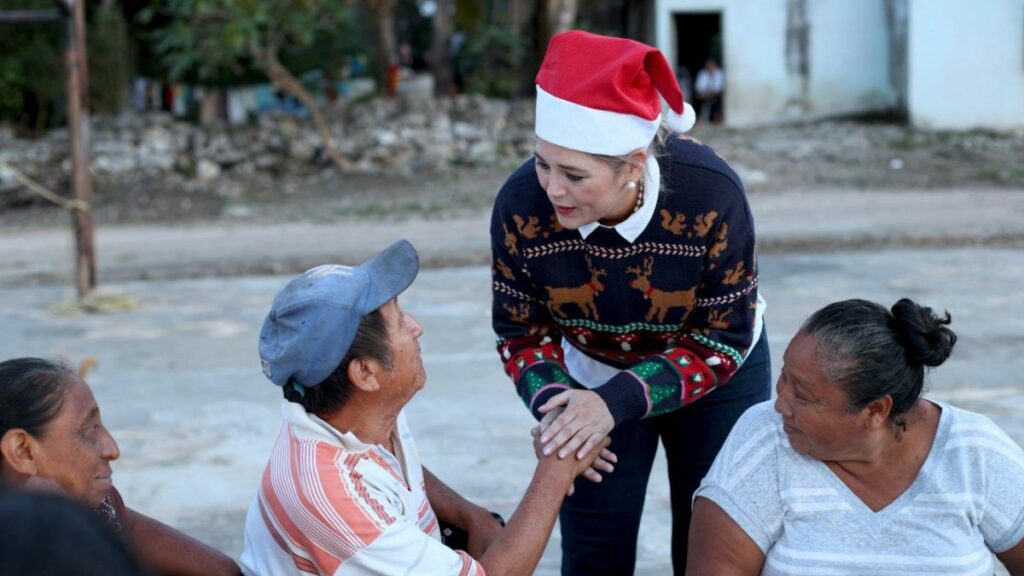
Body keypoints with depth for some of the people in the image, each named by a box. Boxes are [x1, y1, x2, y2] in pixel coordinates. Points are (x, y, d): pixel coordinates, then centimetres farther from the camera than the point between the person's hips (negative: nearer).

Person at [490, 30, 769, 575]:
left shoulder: (711, 195, -34)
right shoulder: (520, 204, -28)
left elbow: (722, 341, -25)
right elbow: (522, 332, -12)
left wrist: (616, 402, -37)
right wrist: (553, 404, -32)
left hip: (717, 375, -1)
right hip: (594, 376, 1)